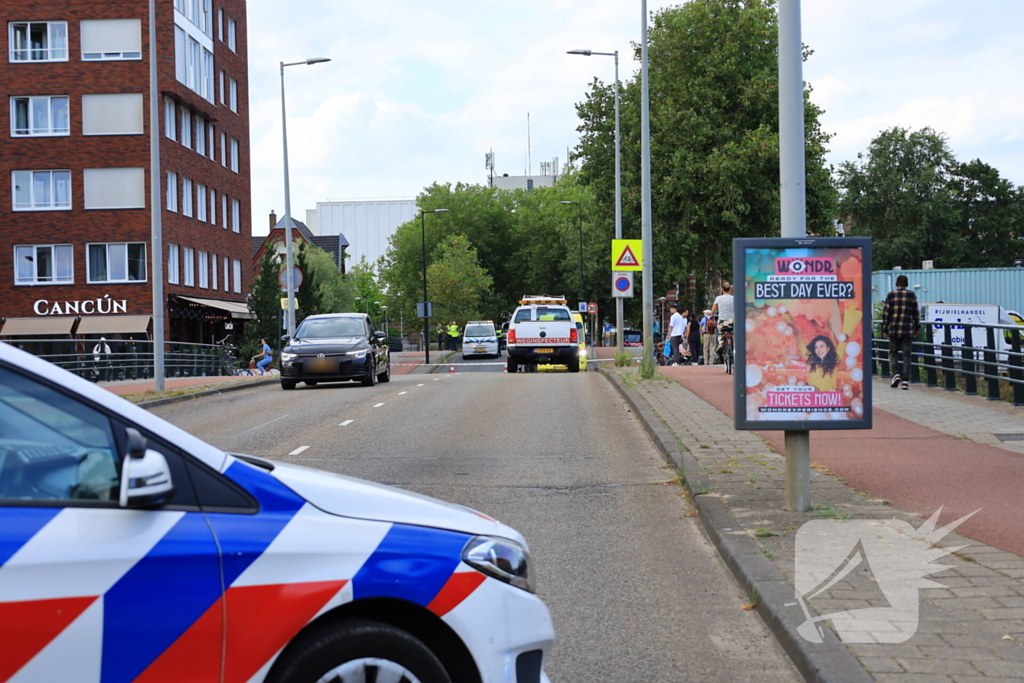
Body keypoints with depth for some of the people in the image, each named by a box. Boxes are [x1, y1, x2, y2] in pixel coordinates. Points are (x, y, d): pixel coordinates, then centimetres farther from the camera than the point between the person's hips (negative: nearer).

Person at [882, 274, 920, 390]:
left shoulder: (891, 295, 0)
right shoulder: (912, 295, 2)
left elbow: (886, 313, 1)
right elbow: (916, 313, 5)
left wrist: (884, 329, 7)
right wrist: (917, 327, 17)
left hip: (894, 330, 0)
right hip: (908, 330, 0)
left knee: (893, 352, 13)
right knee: (906, 355, 4)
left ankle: (896, 374, -8)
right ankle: (905, 381, -1)